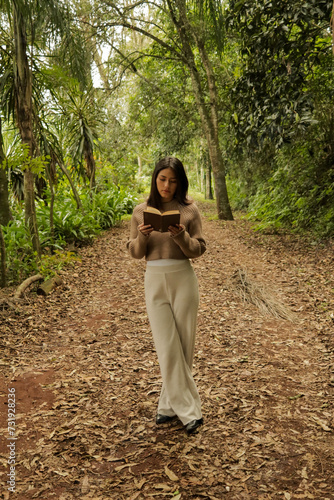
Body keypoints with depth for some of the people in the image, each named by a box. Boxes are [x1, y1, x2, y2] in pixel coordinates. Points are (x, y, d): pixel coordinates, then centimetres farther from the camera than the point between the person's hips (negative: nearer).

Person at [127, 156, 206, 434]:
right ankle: (188, 411, 11)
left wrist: (182, 236, -19)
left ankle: (169, 405, 23)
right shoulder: (141, 211, 5)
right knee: (167, 347, -1)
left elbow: (198, 250, 0)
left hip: (183, 278, -1)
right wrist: (142, 236, -15)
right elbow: (135, 253, 5)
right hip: (154, 280, 1)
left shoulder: (189, 209, 0)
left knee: (183, 344, 5)